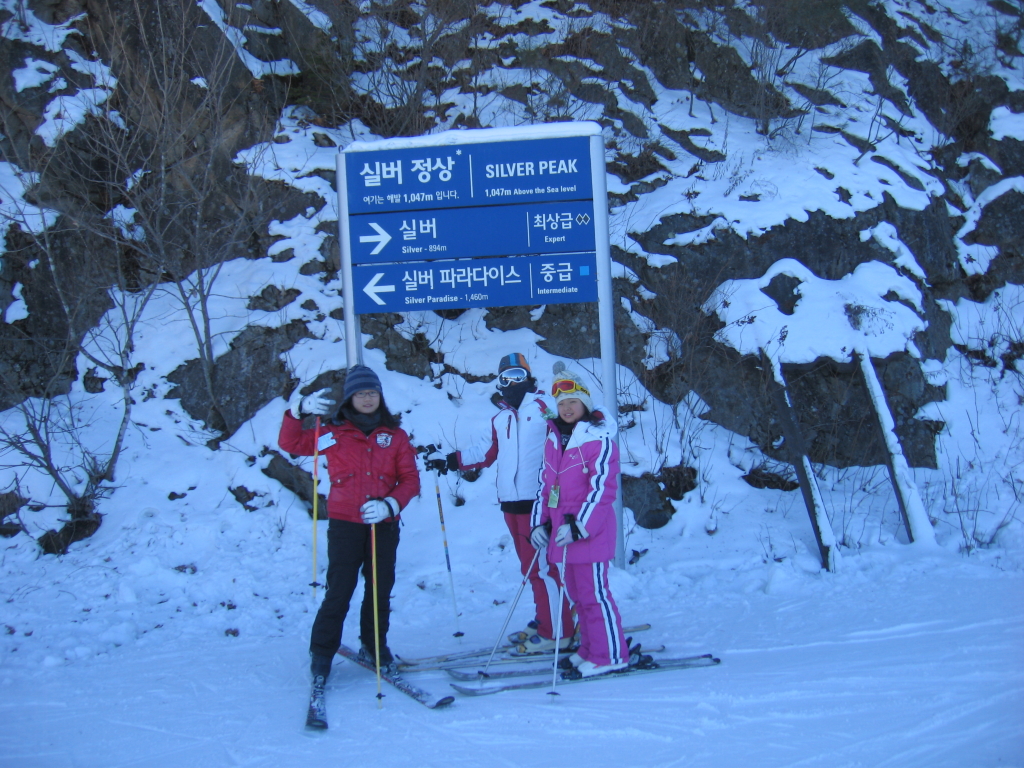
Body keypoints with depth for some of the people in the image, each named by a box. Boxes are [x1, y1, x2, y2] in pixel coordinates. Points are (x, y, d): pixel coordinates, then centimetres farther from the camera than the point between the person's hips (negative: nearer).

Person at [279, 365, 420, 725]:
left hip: (384, 525, 2)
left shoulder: (395, 436, 7)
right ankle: (321, 655, 6)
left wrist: (390, 505, -15)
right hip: (344, 523, -2)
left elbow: (410, 479, 2)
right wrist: (299, 410, -7)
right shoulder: (333, 433, 5)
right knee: (339, 591, -6)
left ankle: (374, 647, 28)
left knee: (380, 590, 9)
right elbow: (291, 444, 8)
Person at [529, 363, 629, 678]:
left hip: (589, 529, -8)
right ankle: (590, 649, 26)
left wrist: (579, 526, -21)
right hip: (562, 529, 8)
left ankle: (610, 655, 4)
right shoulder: (554, 439, 13)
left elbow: (602, 488, -17)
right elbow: (545, 483, 16)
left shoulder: (599, 439, -11)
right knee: (576, 592, 14)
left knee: (594, 593, -4)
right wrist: (540, 522, 8)